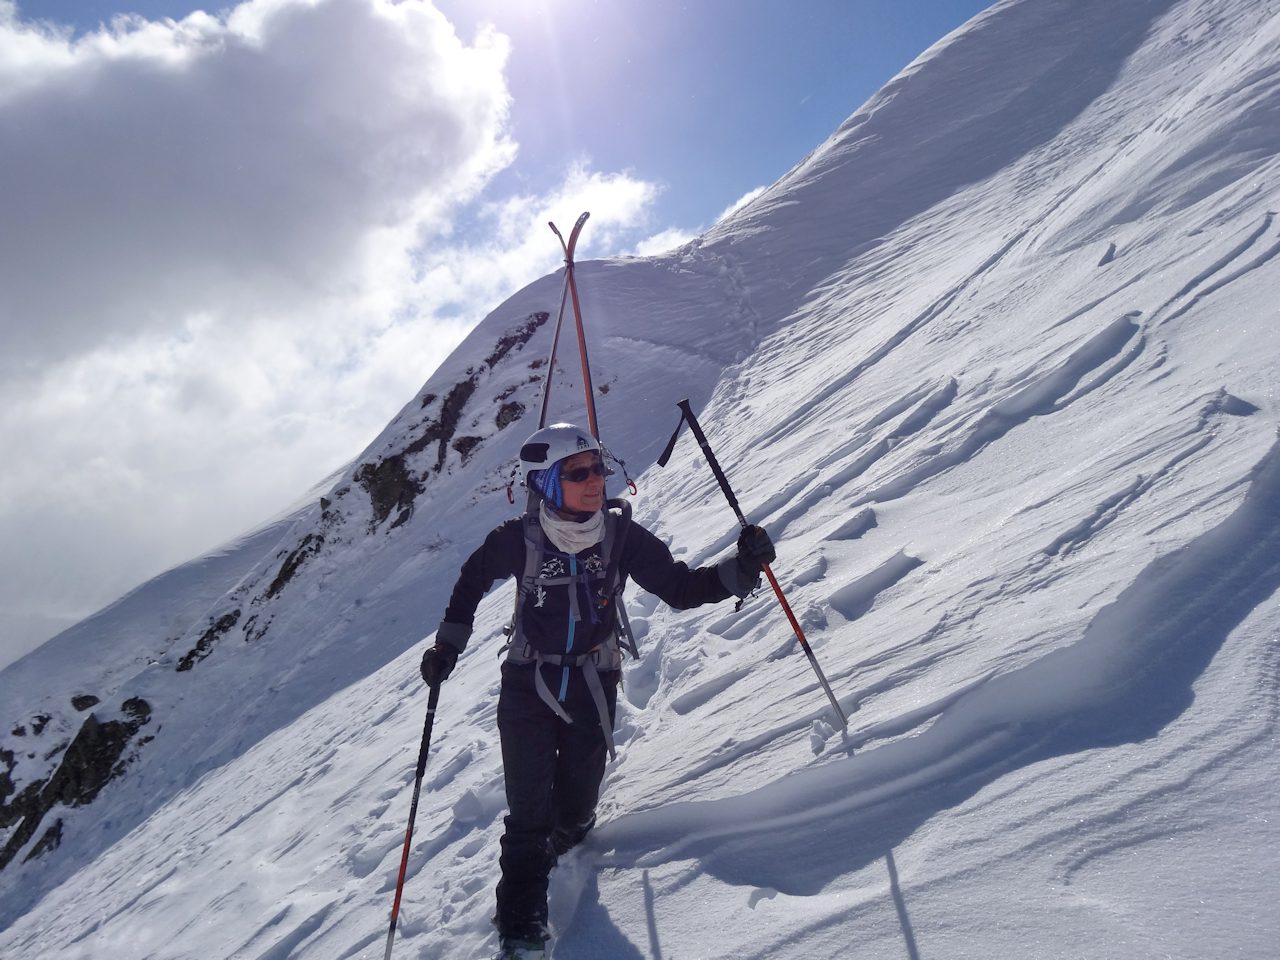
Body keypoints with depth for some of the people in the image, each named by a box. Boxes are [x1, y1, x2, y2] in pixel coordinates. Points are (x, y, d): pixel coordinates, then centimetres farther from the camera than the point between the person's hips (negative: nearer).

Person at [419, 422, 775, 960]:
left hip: (593, 686, 2)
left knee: (575, 809, 11)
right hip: (528, 686, -1)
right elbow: (473, 580, 4)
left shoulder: (621, 535, -13)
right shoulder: (518, 540, -17)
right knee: (529, 817, -3)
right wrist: (447, 645, 4)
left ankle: (562, 842, 48)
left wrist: (741, 569, -24)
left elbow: (680, 589, -10)